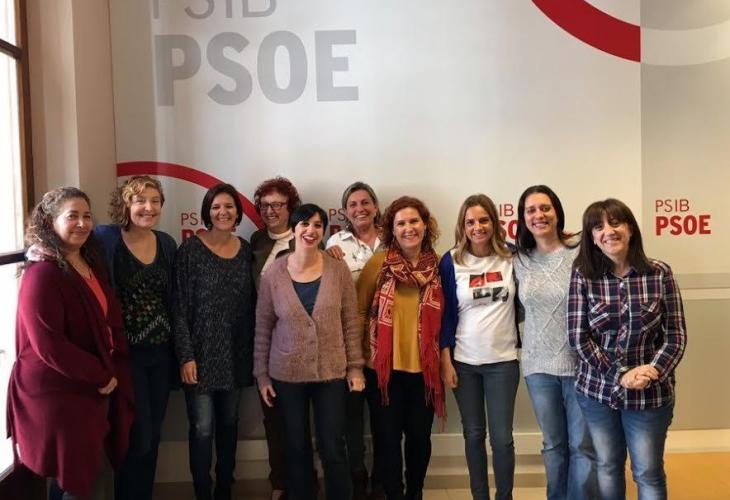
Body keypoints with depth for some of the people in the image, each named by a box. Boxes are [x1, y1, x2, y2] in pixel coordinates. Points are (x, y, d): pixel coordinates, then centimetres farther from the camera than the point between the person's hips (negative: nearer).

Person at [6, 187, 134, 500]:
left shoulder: (92, 263, 8)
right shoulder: (42, 273, -19)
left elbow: (111, 319, 14)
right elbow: (48, 345, -24)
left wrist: (113, 370, 1)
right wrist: (100, 376, -16)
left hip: (92, 388, 8)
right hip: (57, 393, -8)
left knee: (85, 472, 18)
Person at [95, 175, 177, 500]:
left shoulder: (167, 244, 6)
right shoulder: (105, 239, -10)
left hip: (161, 352, 5)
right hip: (125, 353, -5)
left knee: (152, 437, 16)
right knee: (137, 438, 1)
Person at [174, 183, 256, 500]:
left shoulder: (246, 250, 5)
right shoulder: (191, 249, -8)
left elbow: (251, 305, 8)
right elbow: (180, 307, -10)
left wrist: (253, 351, 6)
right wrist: (186, 356, -14)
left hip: (236, 355, 4)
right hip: (201, 354, -4)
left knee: (229, 424, 15)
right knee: (202, 429, 1)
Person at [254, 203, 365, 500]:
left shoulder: (338, 270, -5)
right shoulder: (273, 274, -6)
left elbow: (351, 322, 0)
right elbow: (263, 328, 0)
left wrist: (355, 367, -2)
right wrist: (261, 374, 0)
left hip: (331, 372, 0)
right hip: (286, 374, 1)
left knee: (333, 449, 5)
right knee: (297, 448, 14)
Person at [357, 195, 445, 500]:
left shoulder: (437, 265, 1)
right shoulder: (378, 263, -6)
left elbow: (443, 318, 7)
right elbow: (358, 309, -2)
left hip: (424, 366, 2)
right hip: (386, 365, -2)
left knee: (420, 435, 14)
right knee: (389, 436, 8)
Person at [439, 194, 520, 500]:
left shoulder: (511, 257, -2)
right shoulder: (452, 261, -4)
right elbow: (446, 314, -2)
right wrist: (445, 361, -4)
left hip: (503, 360, 0)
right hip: (464, 361, 0)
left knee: (502, 437, 3)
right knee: (474, 434, 11)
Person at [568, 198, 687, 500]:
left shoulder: (659, 273, -6)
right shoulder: (582, 276, -7)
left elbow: (676, 334, -4)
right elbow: (578, 337, -9)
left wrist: (654, 370, -20)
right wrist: (619, 375, -17)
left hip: (651, 393, 0)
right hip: (597, 390, 1)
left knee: (648, 473, 12)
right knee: (607, 467, 18)